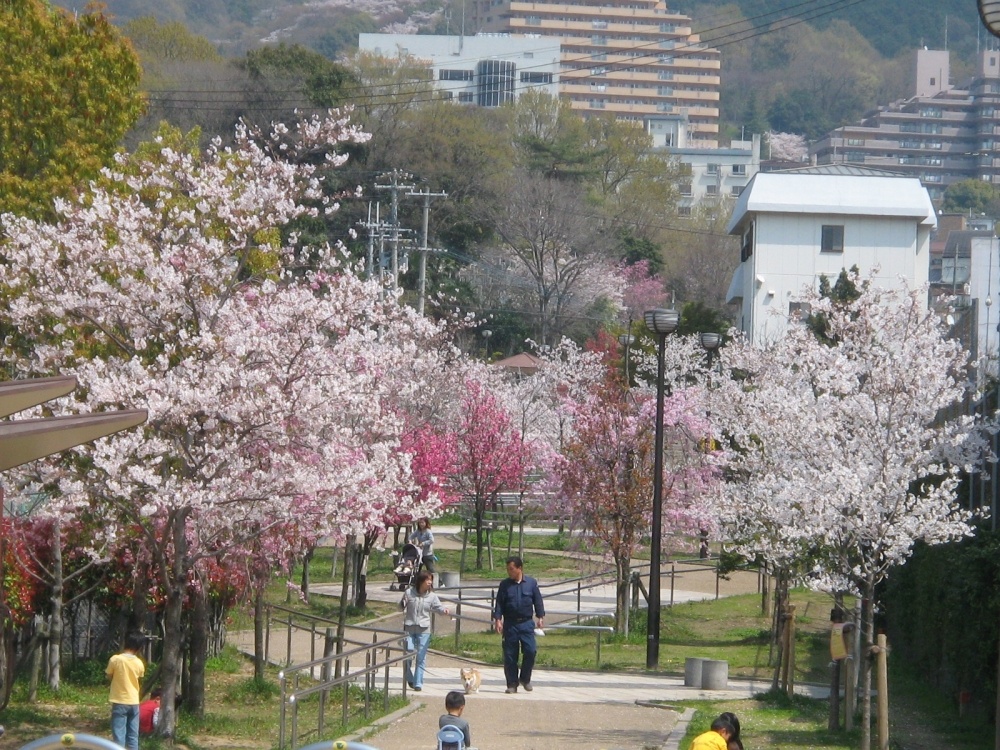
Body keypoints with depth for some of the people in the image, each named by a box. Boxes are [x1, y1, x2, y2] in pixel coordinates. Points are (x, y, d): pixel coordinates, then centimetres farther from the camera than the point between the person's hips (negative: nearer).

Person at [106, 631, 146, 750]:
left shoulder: (115, 659, -12)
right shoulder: (139, 663, -3)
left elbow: (109, 676, 1)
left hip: (120, 702, -3)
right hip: (134, 702, 3)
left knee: (119, 735, -1)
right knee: (133, 736, 8)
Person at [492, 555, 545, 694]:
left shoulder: (531, 583, 5)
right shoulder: (505, 585, 5)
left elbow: (538, 601, 8)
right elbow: (499, 604, 4)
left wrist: (541, 617, 0)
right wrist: (497, 619, -6)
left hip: (526, 623, 0)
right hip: (510, 624, 0)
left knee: (530, 651, -11)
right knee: (510, 655, 0)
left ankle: (525, 679, 10)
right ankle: (512, 684, 9)